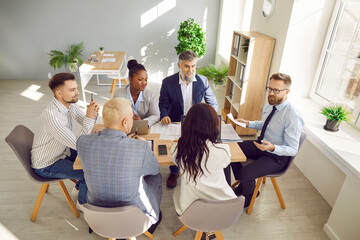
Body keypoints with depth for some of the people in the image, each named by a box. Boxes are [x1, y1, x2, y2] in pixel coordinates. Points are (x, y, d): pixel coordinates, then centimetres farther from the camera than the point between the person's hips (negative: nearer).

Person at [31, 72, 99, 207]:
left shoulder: (70, 103, -10)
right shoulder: (52, 116, -36)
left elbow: (87, 123, 2)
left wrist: (93, 114, -20)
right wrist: (89, 117, -35)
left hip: (62, 151, 8)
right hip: (46, 165, -8)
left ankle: (81, 187, 30)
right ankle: (83, 202, 13)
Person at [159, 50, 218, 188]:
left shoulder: (203, 81, -2)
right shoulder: (168, 82, -6)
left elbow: (212, 103, 5)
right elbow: (163, 104, 4)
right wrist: (164, 115, -18)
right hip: (175, 123, 0)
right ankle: (174, 172, 13)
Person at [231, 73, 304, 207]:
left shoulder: (292, 117, -27)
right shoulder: (270, 105, -3)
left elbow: (293, 150, -23)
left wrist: (272, 147, -39)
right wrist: (248, 123, 3)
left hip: (277, 156, -8)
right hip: (261, 145, 8)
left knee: (246, 173, -23)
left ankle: (248, 196, 15)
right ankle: (243, 184, 21)